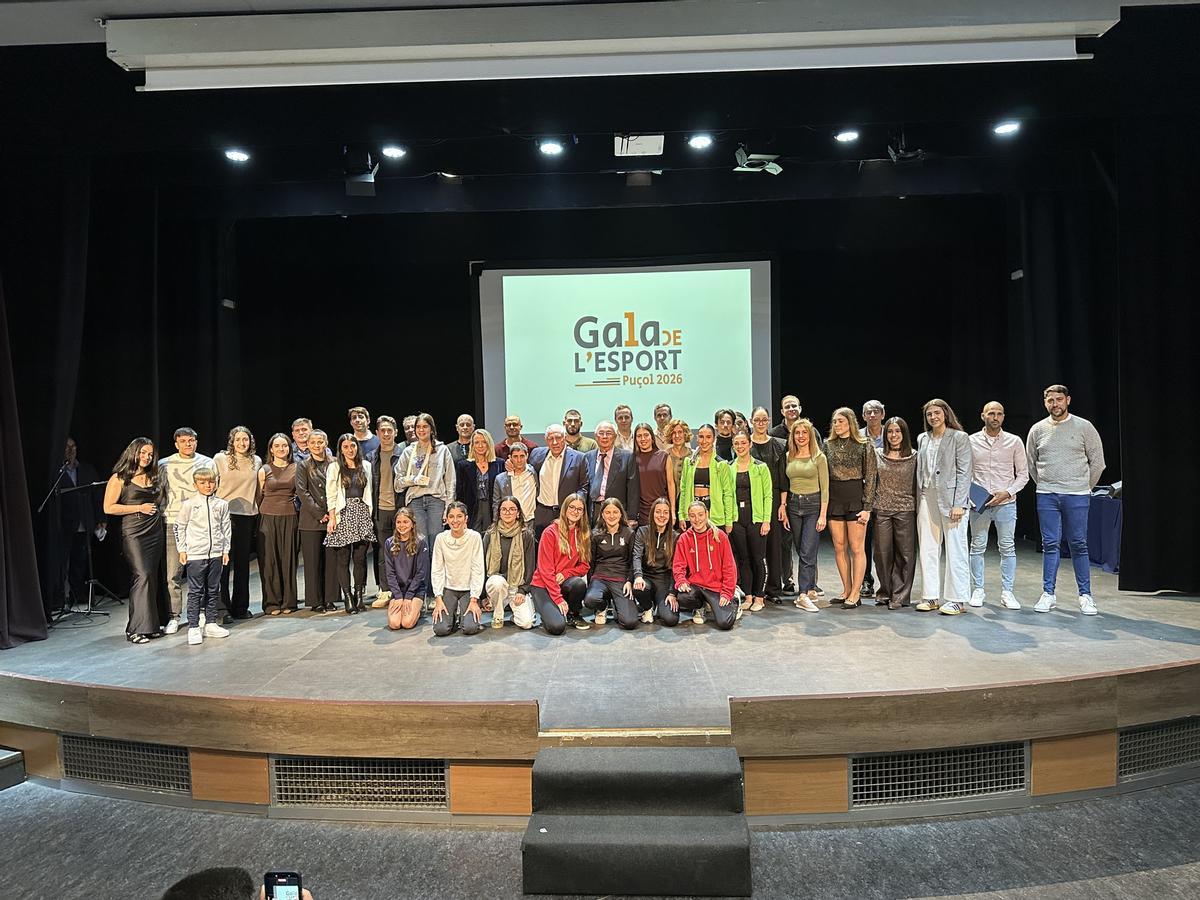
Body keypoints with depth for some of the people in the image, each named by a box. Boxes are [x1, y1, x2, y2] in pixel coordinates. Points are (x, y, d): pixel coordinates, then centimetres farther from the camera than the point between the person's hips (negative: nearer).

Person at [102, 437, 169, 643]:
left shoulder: (154, 477, 14)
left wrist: (155, 510, 12)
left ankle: (151, 624, 13)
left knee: (155, 576, 5)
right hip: (133, 532, -6)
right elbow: (108, 508, -8)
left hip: (156, 532, 6)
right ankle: (136, 629, -9)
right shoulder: (120, 478, -2)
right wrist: (139, 508, -9)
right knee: (142, 575, -15)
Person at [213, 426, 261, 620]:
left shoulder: (257, 461, 10)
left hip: (247, 516, 3)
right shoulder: (220, 459, 0)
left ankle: (240, 607, 17)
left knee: (243, 562, 9)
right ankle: (221, 606, 7)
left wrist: (259, 513, 14)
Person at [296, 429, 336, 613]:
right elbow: (301, 491, -4)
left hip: (332, 519, 2)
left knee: (331, 559, 3)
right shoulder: (303, 466, 4)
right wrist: (319, 513, -10)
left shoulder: (333, 464, 9)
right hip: (311, 520, -2)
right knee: (313, 561, 1)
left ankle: (329, 599, 12)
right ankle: (316, 601, 8)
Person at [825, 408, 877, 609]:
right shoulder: (828, 445, 9)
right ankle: (847, 590, 17)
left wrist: (867, 507, -10)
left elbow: (870, 478, -3)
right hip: (833, 499, 4)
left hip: (855, 498, -4)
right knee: (839, 547, 7)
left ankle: (855, 593, 5)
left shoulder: (864, 446, -1)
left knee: (856, 548, -1)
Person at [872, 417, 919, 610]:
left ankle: (899, 596, 10)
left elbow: (917, 485, 6)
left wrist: (918, 508, 2)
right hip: (882, 510, 1)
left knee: (905, 554, 1)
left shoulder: (913, 457, 3)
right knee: (882, 553, 5)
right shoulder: (877, 454, 6)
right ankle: (885, 592, 20)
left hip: (905, 510, -1)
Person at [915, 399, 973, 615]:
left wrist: (958, 504, -13)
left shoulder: (959, 437, -1)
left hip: (951, 498, -5)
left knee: (955, 550, -1)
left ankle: (956, 599, 6)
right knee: (927, 549, 6)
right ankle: (930, 596, 14)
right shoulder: (922, 439, 14)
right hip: (927, 498, 5)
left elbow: (964, 473, -6)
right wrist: (920, 498, 8)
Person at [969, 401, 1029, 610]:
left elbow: (1023, 474, 4)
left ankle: (1007, 592, 9)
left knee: (1007, 547, 2)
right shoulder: (971, 441, 4)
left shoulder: (1014, 441, 3)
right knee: (977, 547, 5)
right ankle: (978, 590, 14)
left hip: (1006, 503, 0)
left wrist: (1007, 492, -10)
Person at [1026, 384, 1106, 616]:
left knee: (1079, 545, 2)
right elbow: (1030, 462, 17)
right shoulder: (1037, 429, 6)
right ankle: (1048, 594, 9)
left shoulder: (1084, 427, 0)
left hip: (1077, 496, -2)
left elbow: (1097, 461, 6)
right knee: (1050, 545, 3)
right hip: (1046, 496, 2)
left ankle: (1085, 595, 11)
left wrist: (1084, 487, 8)